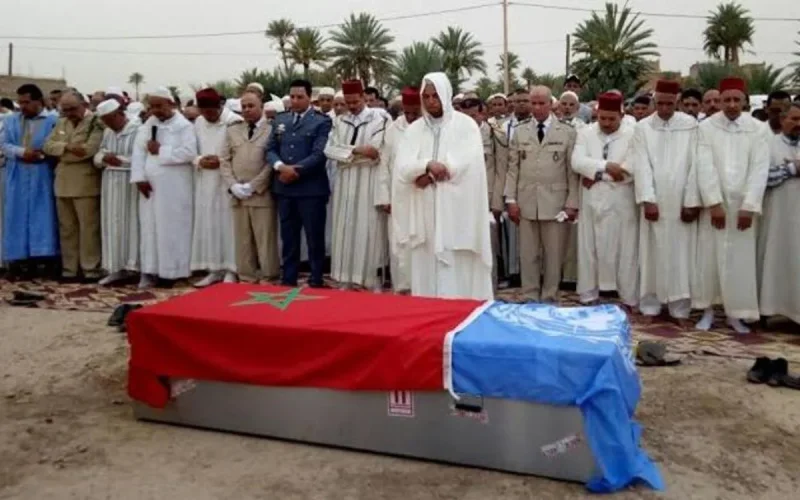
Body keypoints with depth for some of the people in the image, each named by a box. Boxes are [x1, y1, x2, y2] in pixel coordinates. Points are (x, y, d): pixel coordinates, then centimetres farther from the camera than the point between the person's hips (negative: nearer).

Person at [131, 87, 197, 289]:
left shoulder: (184, 126, -4)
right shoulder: (148, 125, 12)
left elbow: (189, 153, -17)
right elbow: (138, 152, 4)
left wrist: (161, 151, -11)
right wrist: (139, 178, -7)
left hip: (174, 189, -5)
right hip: (150, 186, 5)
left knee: (173, 229, 0)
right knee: (150, 228, 6)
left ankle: (174, 272, 8)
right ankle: (150, 271, 11)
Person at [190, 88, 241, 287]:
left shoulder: (235, 121, -9)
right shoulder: (198, 122, 9)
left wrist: (221, 161, -18)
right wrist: (199, 161, -9)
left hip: (227, 182, -5)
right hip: (204, 183, 6)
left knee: (227, 224, -1)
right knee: (207, 224, 7)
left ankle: (230, 269, 8)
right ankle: (214, 269, 16)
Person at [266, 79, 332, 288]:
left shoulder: (322, 122, -2)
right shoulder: (280, 120, 14)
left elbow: (319, 153, -12)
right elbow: (270, 149, 9)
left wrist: (296, 170, -15)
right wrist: (280, 166, -11)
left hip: (311, 188, -5)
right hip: (284, 187, 5)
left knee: (314, 237, 2)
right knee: (288, 237, 11)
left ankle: (316, 280, 12)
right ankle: (288, 279, 20)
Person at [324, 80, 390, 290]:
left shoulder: (380, 118, -3)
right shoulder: (340, 122, 13)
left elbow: (377, 151, -12)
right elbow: (330, 149, 0)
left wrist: (347, 152, -5)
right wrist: (356, 150, -13)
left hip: (369, 182, -5)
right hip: (345, 182, 5)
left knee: (368, 231, -3)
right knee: (346, 229, 6)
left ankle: (370, 280, 4)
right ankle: (347, 279, 13)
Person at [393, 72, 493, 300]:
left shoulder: (465, 125, 2)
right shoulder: (415, 129, 12)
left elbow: (468, 164, -12)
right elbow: (403, 166, -1)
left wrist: (429, 175, -11)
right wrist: (428, 165, -20)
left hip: (457, 209, -3)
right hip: (424, 211, 4)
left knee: (459, 268, -4)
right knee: (427, 266, 5)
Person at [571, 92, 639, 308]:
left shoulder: (633, 134, -2)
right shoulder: (586, 133, 6)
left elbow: (634, 167, -15)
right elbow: (577, 161, -9)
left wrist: (598, 174, -14)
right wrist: (605, 166, -21)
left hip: (621, 203, -2)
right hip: (592, 201, 2)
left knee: (625, 251, 4)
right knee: (589, 249, 8)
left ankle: (629, 298, 14)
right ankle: (588, 295, 19)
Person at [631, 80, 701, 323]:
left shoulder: (690, 124, 2)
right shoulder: (643, 127, 2)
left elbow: (694, 164, -2)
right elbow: (641, 166, -5)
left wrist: (692, 202, -7)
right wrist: (648, 200, -14)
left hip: (682, 203, 0)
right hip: (654, 202, 0)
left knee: (681, 255, 4)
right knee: (652, 254, 5)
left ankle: (680, 308, 11)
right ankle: (650, 306, 12)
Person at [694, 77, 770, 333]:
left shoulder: (758, 129, 1)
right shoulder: (706, 127, -2)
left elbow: (759, 170, -5)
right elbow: (705, 168, -8)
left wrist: (749, 207, -12)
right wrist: (714, 204, -14)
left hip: (742, 205, 1)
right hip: (714, 203, 0)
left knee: (741, 260, 3)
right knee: (709, 258, 3)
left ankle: (736, 313, 13)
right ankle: (708, 309, 14)